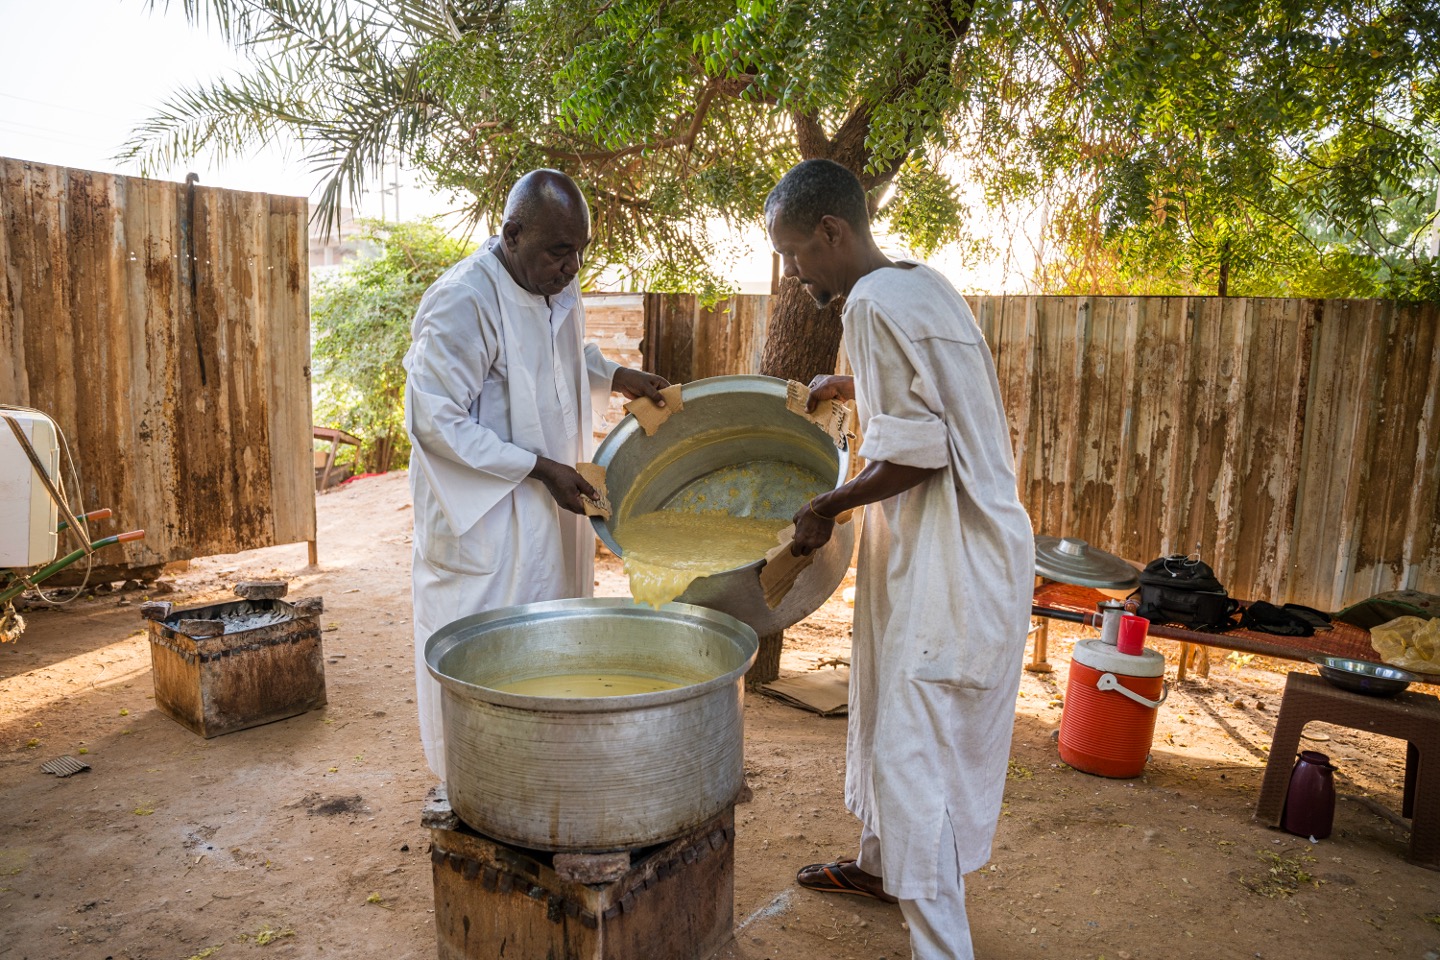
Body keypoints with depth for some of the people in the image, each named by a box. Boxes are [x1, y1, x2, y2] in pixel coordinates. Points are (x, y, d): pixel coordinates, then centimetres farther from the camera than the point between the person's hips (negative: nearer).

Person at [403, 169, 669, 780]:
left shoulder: (557, 286, 3)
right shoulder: (463, 304, -23)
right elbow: (436, 422, -22)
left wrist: (615, 377, 4)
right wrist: (539, 469, -22)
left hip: (550, 507, 8)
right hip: (486, 517, -8)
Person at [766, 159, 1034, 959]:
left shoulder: (873, 303, -18)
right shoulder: (923, 283, 12)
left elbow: (916, 453, -23)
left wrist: (825, 508, -12)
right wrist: (854, 388, 27)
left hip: (950, 559, -10)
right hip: (964, 541, 10)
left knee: (913, 748, -3)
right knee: (890, 708, 22)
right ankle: (881, 863, 42)